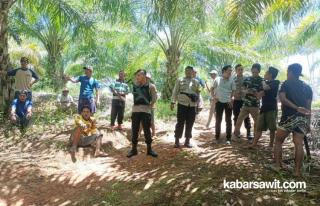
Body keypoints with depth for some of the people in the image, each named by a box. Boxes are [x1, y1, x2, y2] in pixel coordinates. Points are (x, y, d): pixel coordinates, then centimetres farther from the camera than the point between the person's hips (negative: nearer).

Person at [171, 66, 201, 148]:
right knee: (180, 123, -1)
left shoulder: (196, 82, 11)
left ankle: (187, 141, 17)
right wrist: (173, 102, -7)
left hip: (192, 105, 2)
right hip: (182, 104, -2)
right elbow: (175, 92, 2)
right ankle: (177, 141, 9)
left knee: (190, 124, 6)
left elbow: (198, 94, 12)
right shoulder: (180, 80, 5)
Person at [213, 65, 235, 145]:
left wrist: (231, 99, -8)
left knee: (228, 120, 3)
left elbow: (233, 91, 5)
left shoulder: (231, 80, 1)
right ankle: (217, 137, 18)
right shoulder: (217, 79, 0)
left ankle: (228, 138, 11)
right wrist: (214, 97, 0)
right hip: (219, 102, 0)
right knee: (218, 120, 6)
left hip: (228, 102, 0)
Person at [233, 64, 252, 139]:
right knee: (236, 117, 9)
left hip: (244, 100, -1)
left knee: (246, 117, 1)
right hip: (236, 100, 1)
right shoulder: (233, 79, 2)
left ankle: (248, 133, 7)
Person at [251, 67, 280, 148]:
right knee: (259, 128, 4)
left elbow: (266, 87, -23)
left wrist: (263, 81, -4)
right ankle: (254, 144, 3)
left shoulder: (276, 82, -5)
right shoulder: (265, 83, 17)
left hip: (272, 108, -7)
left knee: (272, 128, 2)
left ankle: (271, 145, 12)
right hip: (264, 108, 7)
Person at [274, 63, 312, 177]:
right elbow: (308, 106, 10)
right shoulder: (307, 87, 14)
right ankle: (297, 170, 1)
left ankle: (278, 165, 8)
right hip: (303, 119, 4)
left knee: (278, 141, 9)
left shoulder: (287, 83, 3)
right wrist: (308, 123, 12)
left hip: (289, 117, -4)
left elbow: (282, 98, -15)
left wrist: (296, 108, -15)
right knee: (299, 144, 1)